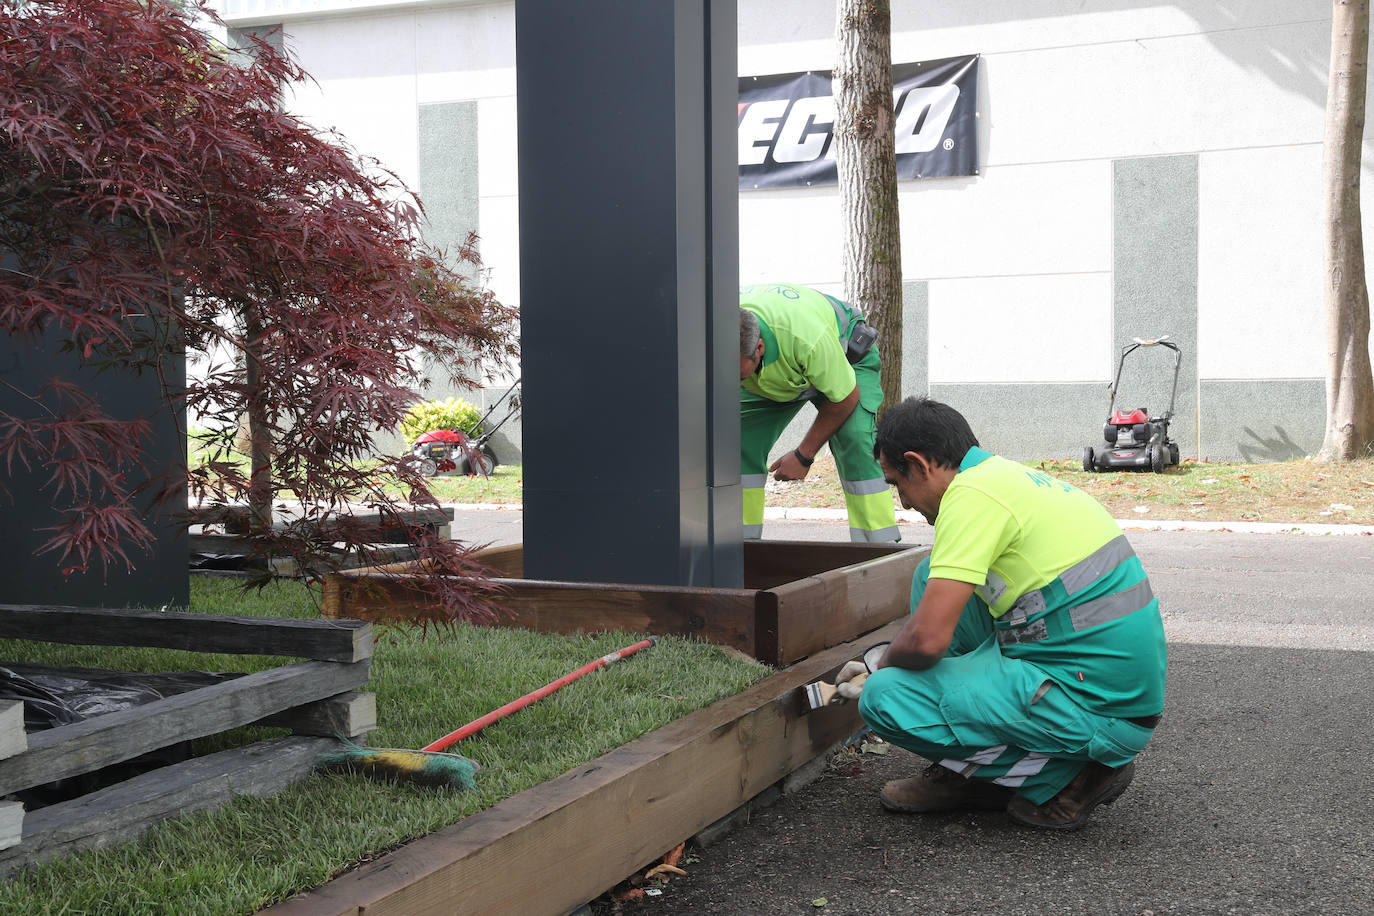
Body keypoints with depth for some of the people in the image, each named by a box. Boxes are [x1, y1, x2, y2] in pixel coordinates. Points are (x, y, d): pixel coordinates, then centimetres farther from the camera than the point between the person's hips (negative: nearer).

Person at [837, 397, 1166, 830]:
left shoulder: (971, 494, -15)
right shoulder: (1012, 474, 15)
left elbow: (927, 639, -21)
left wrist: (882, 667, 2)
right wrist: (882, 670, 30)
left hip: (1100, 711, -10)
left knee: (884, 697, -13)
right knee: (933, 579, 16)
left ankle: (1066, 776, -2)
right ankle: (964, 772, 18)